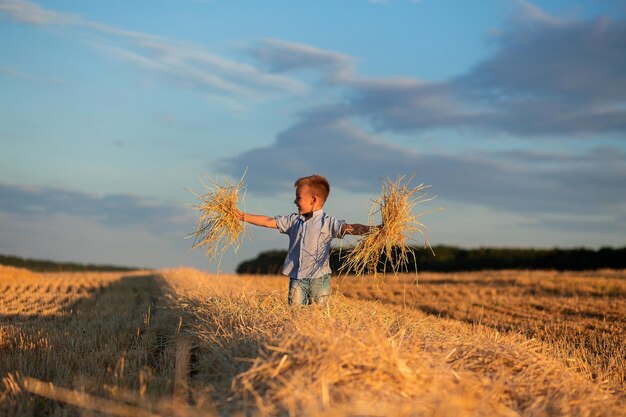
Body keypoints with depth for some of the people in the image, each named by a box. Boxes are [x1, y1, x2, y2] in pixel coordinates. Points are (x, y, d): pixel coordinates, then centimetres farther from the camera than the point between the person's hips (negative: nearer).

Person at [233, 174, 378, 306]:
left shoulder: (327, 223, -7)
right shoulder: (293, 220, 11)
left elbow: (349, 228, -20)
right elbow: (268, 221, 17)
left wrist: (372, 229, -37)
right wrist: (244, 217, 17)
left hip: (319, 278, -4)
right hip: (297, 278, 4)